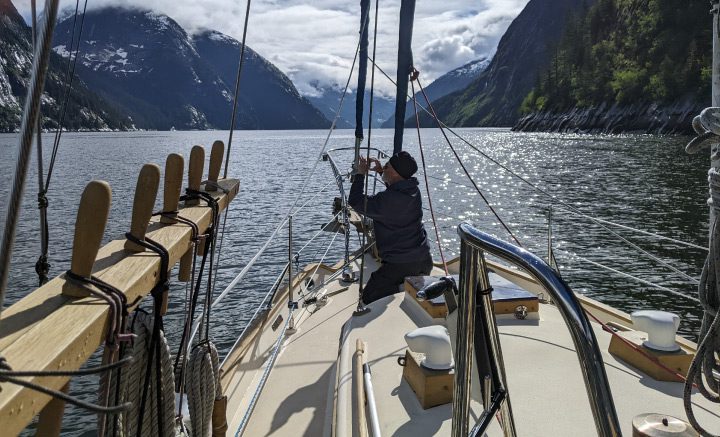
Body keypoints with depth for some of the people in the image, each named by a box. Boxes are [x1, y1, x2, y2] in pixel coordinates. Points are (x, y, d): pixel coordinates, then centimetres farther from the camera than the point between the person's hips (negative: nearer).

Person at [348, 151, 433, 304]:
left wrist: (360, 174, -1)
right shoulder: (413, 190, 0)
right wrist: (380, 171, 17)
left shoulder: (385, 200, -25)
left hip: (400, 265, -8)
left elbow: (355, 202, -11)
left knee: (368, 298, 7)